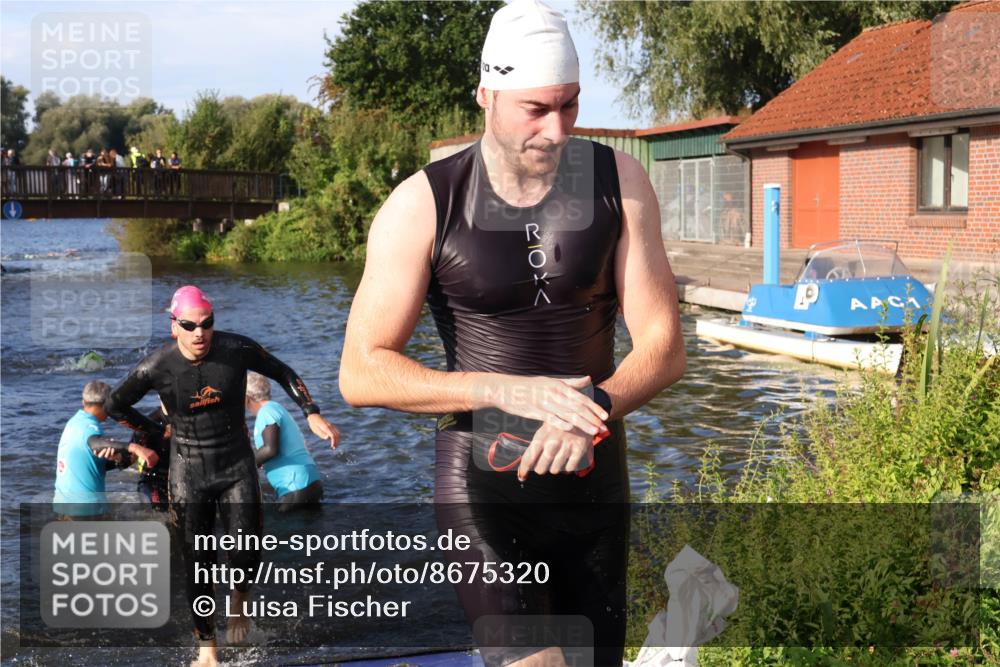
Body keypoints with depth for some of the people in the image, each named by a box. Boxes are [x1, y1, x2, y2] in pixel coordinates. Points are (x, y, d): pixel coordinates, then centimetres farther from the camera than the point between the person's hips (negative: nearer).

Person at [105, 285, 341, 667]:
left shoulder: (237, 349, -13)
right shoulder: (157, 367, -13)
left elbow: (282, 373, 4)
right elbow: (116, 405, 4)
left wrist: (312, 415, -5)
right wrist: (158, 433, 5)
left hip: (237, 467, 0)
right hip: (189, 474, 0)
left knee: (247, 554, -9)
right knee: (198, 565, 3)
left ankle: (239, 599, 27)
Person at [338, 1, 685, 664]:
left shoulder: (619, 182, -4)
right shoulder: (423, 206, -12)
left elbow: (664, 348, -5)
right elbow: (361, 374, -12)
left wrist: (593, 410, -26)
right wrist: (510, 391, -24)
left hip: (593, 478, 4)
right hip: (482, 483, -3)